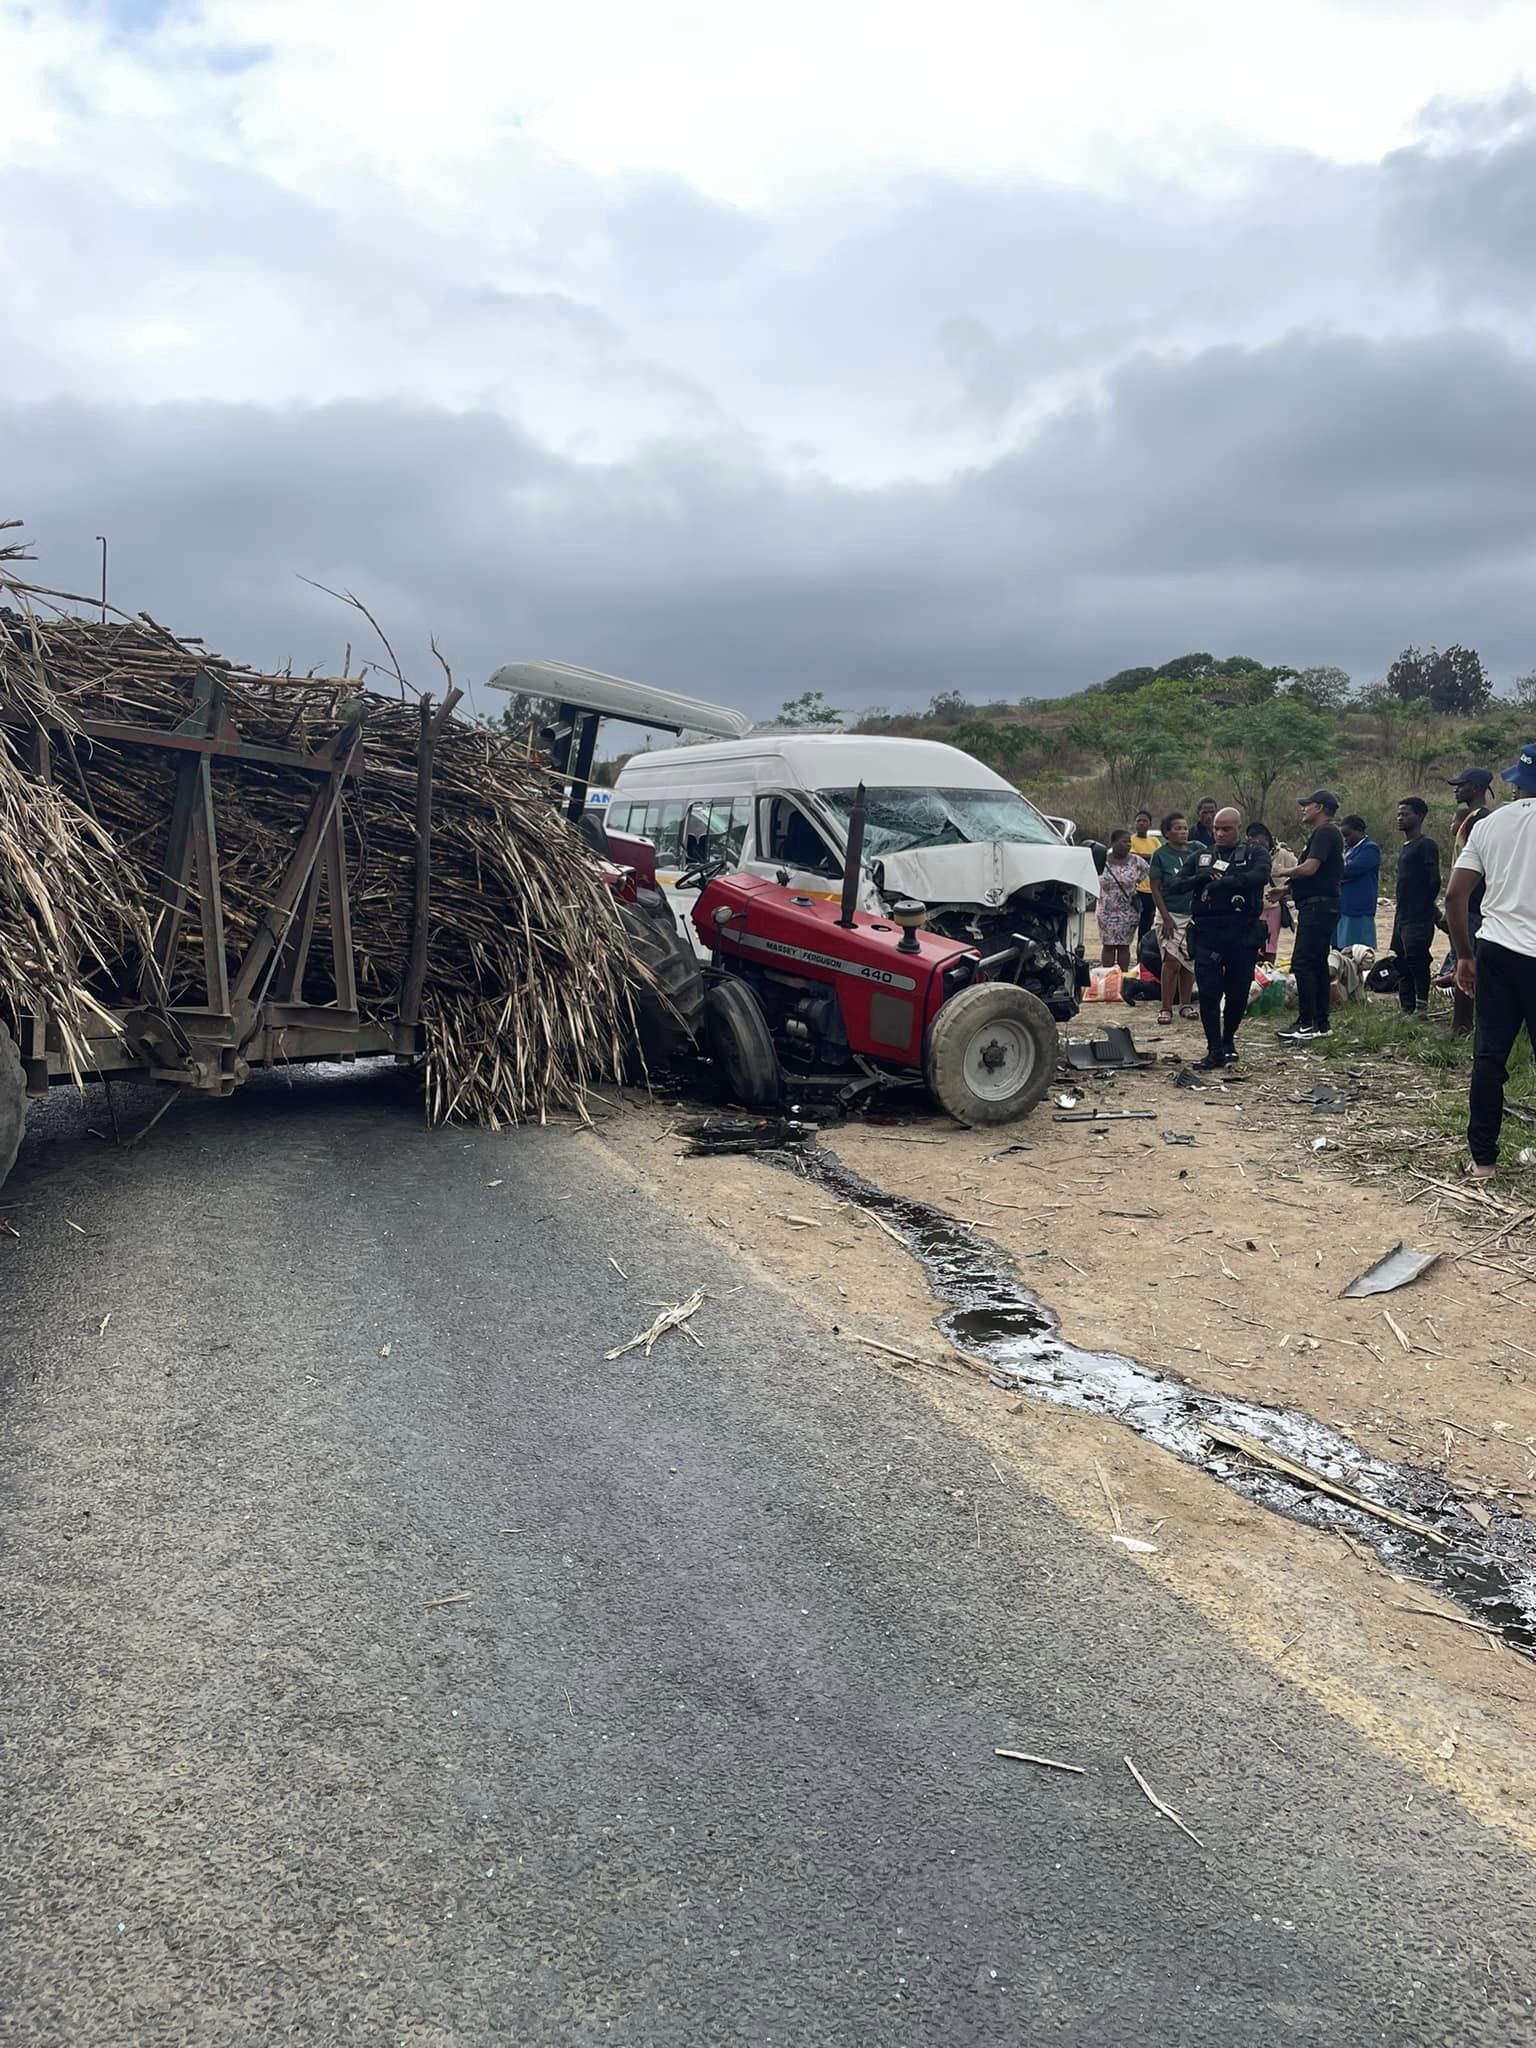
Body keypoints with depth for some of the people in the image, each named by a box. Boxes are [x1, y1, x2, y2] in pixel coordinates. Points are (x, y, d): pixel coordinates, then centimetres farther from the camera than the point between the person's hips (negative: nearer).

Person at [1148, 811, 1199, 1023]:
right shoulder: (1160, 855, -4)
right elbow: (1155, 889, -5)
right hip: (1171, 915, -4)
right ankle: (1166, 1008, -5)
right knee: (1172, 961, -9)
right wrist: (1166, 917, -12)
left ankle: (1185, 1004, 18)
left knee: (1189, 961, 8)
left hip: (1193, 915, 4)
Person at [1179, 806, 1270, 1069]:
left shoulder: (1255, 853, 7)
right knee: (1208, 992, -6)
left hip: (1243, 933, -1)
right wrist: (1201, 879, -12)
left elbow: (1260, 876, -15)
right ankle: (1215, 1050, -1)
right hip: (1207, 931, 2)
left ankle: (1228, 1040, 26)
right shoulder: (1199, 856, 16)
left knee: (1238, 992, 5)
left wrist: (1222, 883, -20)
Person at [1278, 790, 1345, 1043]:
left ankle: (1306, 1024, -13)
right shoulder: (1324, 833, 22)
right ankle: (1320, 1024, 15)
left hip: (1318, 906, -11)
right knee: (1317, 964, 11)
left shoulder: (1325, 832, -12)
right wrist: (1286, 889, 19)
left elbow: (1310, 868, -21)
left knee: (1302, 963, -12)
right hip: (1319, 906, 11)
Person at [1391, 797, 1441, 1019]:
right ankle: (1408, 1010, 15)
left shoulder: (1426, 845, -10)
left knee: (1415, 959, -13)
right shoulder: (1403, 847, 19)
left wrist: (1427, 905, -4)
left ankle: (1422, 1007, -7)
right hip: (1402, 916, 10)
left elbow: (1434, 880, -13)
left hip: (1419, 917, -10)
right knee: (1402, 966, 10)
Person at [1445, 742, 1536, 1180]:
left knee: (1489, 1055, 7)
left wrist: (1464, 955, 14)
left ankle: (1482, 1159, 10)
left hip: (1495, 949, 4)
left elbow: (1455, 895, 6)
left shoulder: (1488, 824, 8)